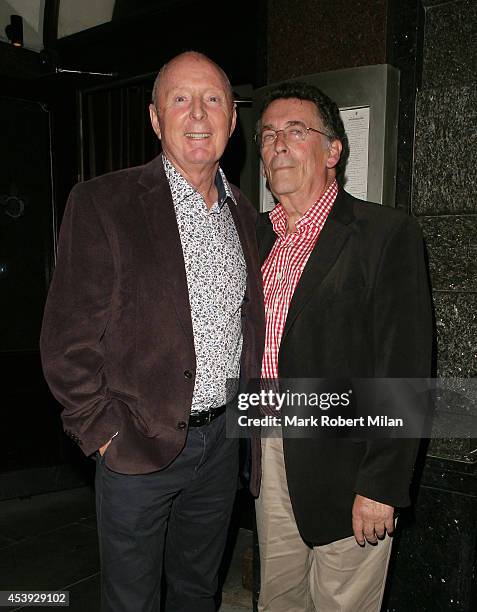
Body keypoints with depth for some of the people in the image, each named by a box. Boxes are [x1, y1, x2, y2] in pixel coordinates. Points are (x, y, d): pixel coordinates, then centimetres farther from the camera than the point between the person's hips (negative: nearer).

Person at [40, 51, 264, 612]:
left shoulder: (241, 212, 7)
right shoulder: (102, 203, -11)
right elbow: (67, 336, -12)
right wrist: (103, 433, -13)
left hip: (223, 438, 5)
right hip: (139, 443, -4)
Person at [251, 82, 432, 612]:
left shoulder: (387, 234, -12)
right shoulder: (257, 235, 9)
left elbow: (404, 369, -15)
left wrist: (381, 486, -15)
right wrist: (253, 446, 11)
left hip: (343, 464, -5)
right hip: (269, 454, 6)